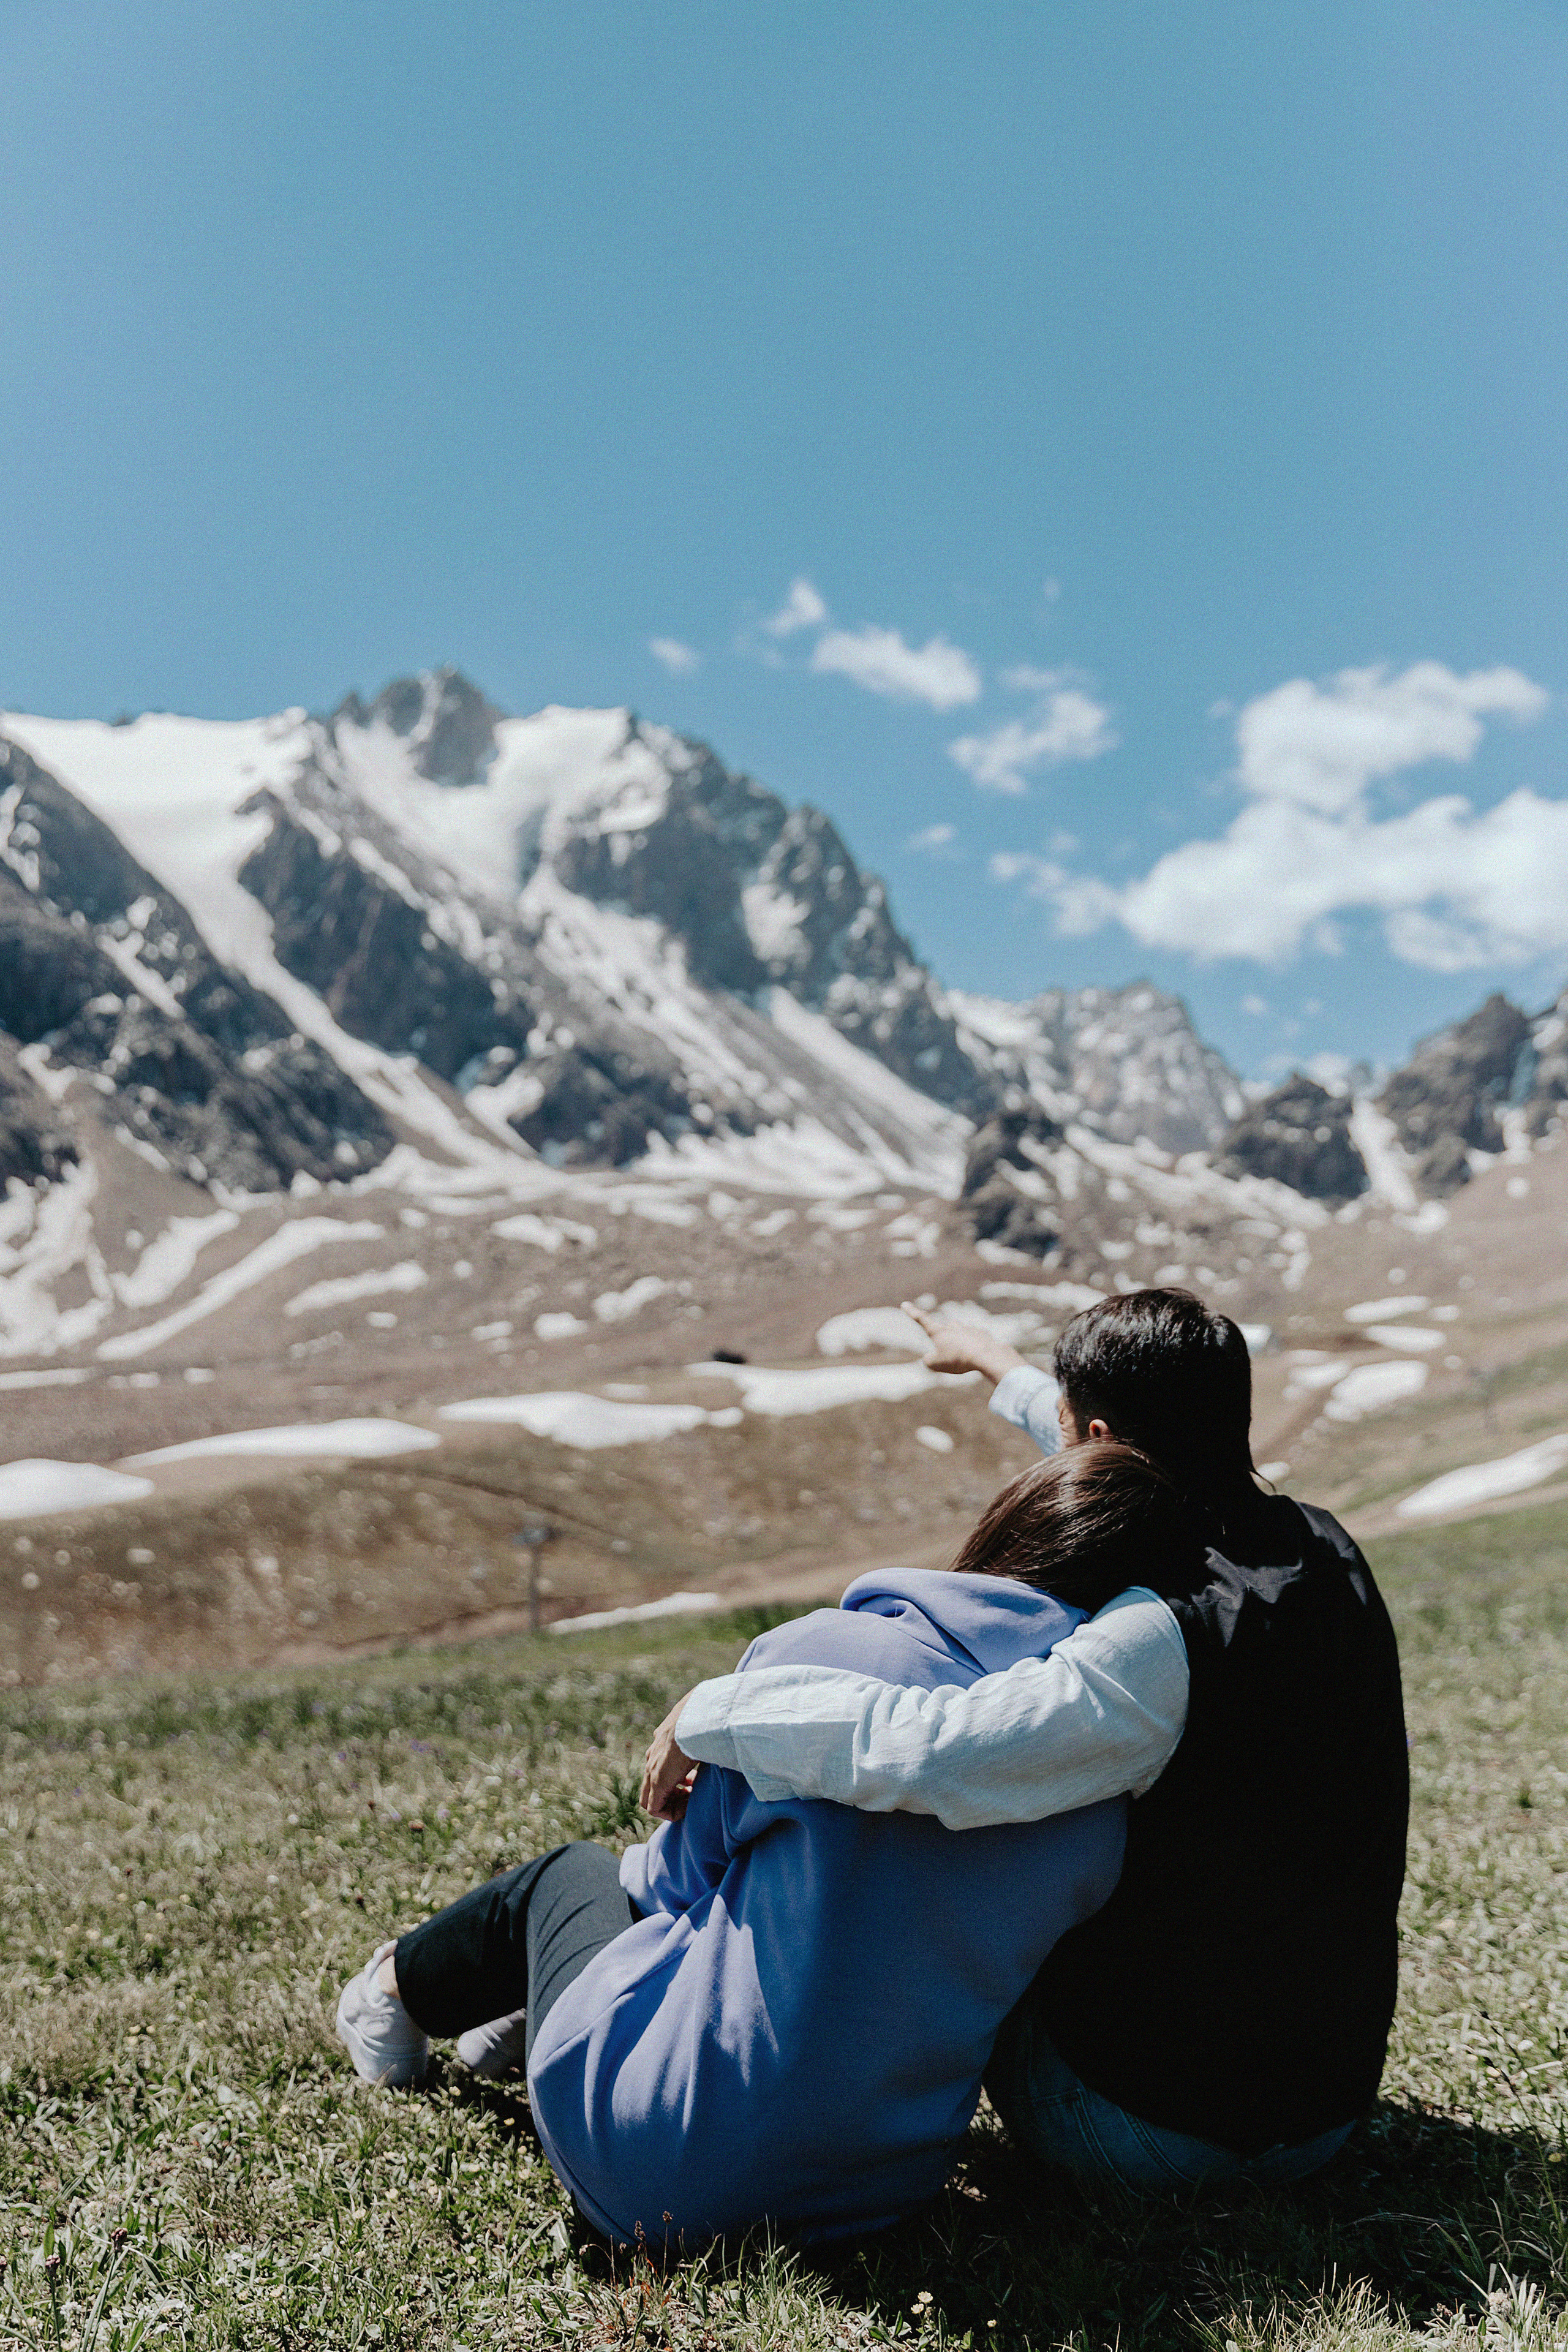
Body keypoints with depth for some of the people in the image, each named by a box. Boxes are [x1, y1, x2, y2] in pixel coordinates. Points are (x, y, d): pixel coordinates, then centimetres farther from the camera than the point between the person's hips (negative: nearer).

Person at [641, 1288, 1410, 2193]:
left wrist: (708, 1712, -24)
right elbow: (1153, 1464, 14)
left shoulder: (1163, 1645, -29)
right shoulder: (1326, 1551, -5)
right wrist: (993, 1358, 29)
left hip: (1148, 2131, -6)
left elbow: (919, 1753, -41)